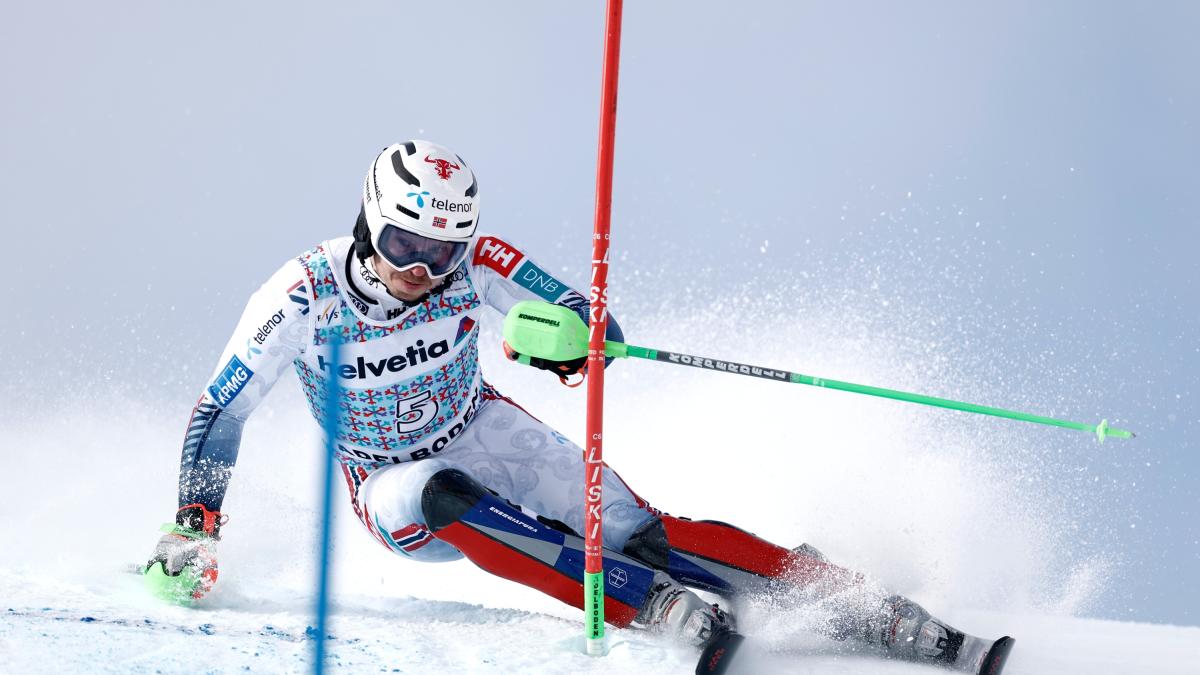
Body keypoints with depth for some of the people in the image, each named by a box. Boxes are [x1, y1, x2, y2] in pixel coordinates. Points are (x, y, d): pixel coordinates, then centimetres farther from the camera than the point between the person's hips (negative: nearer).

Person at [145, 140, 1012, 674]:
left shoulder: (473, 264, -21)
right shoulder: (303, 298, -24)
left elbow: (593, 326, -18)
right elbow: (219, 413, -13)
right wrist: (194, 526, -20)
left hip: (485, 434, 1)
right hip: (394, 486, -1)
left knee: (638, 530, -17)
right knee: (450, 498, -37)